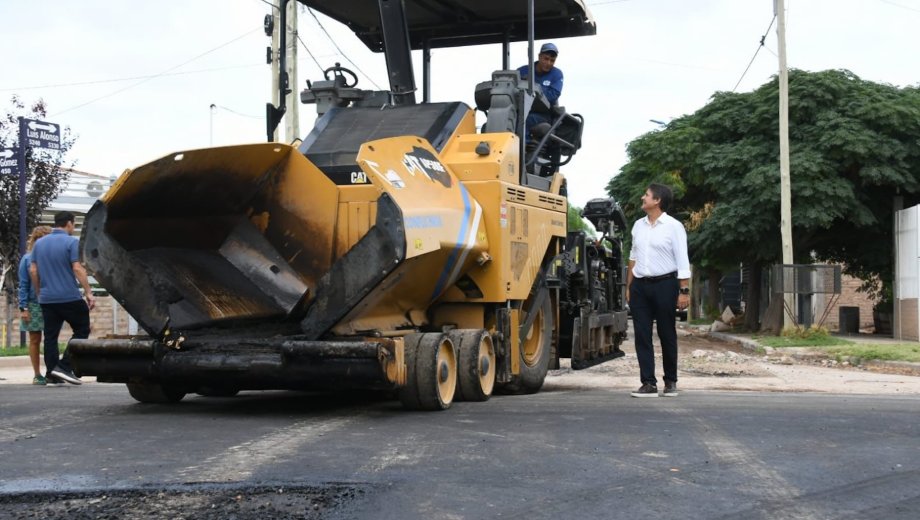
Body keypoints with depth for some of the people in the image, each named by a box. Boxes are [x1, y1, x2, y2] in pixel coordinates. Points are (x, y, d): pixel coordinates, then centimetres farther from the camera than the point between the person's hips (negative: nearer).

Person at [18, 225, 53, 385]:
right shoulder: (27, 259, -1)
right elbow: (23, 285, -1)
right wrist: (23, 308, -8)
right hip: (34, 305, -1)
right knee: (35, 340, 6)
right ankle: (37, 375, 13)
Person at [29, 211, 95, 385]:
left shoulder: (39, 243, 12)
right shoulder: (72, 242, -7)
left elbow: (33, 270, 12)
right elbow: (77, 269, -14)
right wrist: (88, 292, -13)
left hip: (46, 298, 6)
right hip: (69, 297, -6)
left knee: (50, 336, 8)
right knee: (82, 330, 4)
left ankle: (52, 373, 6)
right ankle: (64, 366, -7)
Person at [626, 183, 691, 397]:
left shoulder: (673, 226, -5)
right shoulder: (639, 226, 12)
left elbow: (682, 262, -8)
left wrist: (684, 291, -13)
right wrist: (628, 287, 14)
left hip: (664, 285, -5)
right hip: (640, 285, 5)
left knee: (667, 335, 5)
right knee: (642, 336, 0)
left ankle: (670, 382, 18)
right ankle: (648, 383, 2)